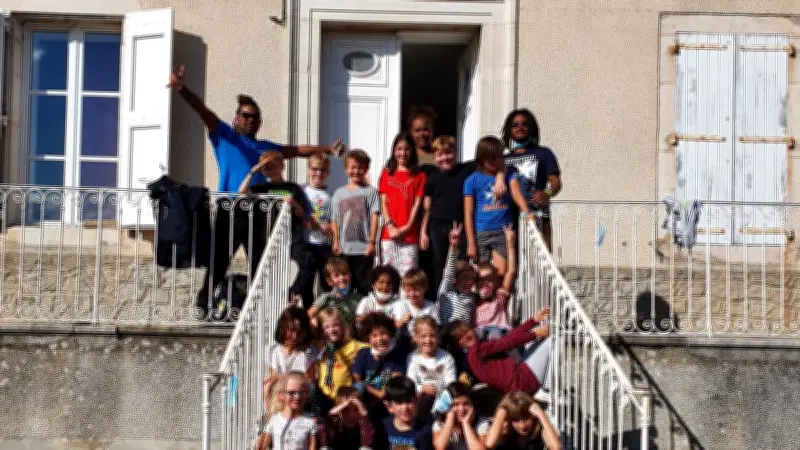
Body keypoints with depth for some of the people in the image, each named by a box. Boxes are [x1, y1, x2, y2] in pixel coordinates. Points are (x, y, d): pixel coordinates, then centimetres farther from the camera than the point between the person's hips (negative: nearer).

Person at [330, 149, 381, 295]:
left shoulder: (370, 191, 2)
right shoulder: (339, 193, 11)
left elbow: (374, 217, -3)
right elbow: (334, 220, 11)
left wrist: (372, 242, -9)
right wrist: (336, 242, 2)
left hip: (364, 248, -3)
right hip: (344, 249, 3)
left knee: (365, 285, -1)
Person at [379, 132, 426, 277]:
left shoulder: (419, 176, 8)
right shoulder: (387, 174, 13)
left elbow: (417, 204, 2)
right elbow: (383, 202, 7)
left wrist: (407, 227, -10)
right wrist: (390, 226, -7)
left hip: (410, 234, -2)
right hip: (389, 234, 2)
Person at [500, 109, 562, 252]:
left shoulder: (543, 153, 11)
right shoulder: (504, 159, 21)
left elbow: (555, 181, 0)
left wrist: (546, 193, -22)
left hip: (536, 215, -3)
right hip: (509, 217, 3)